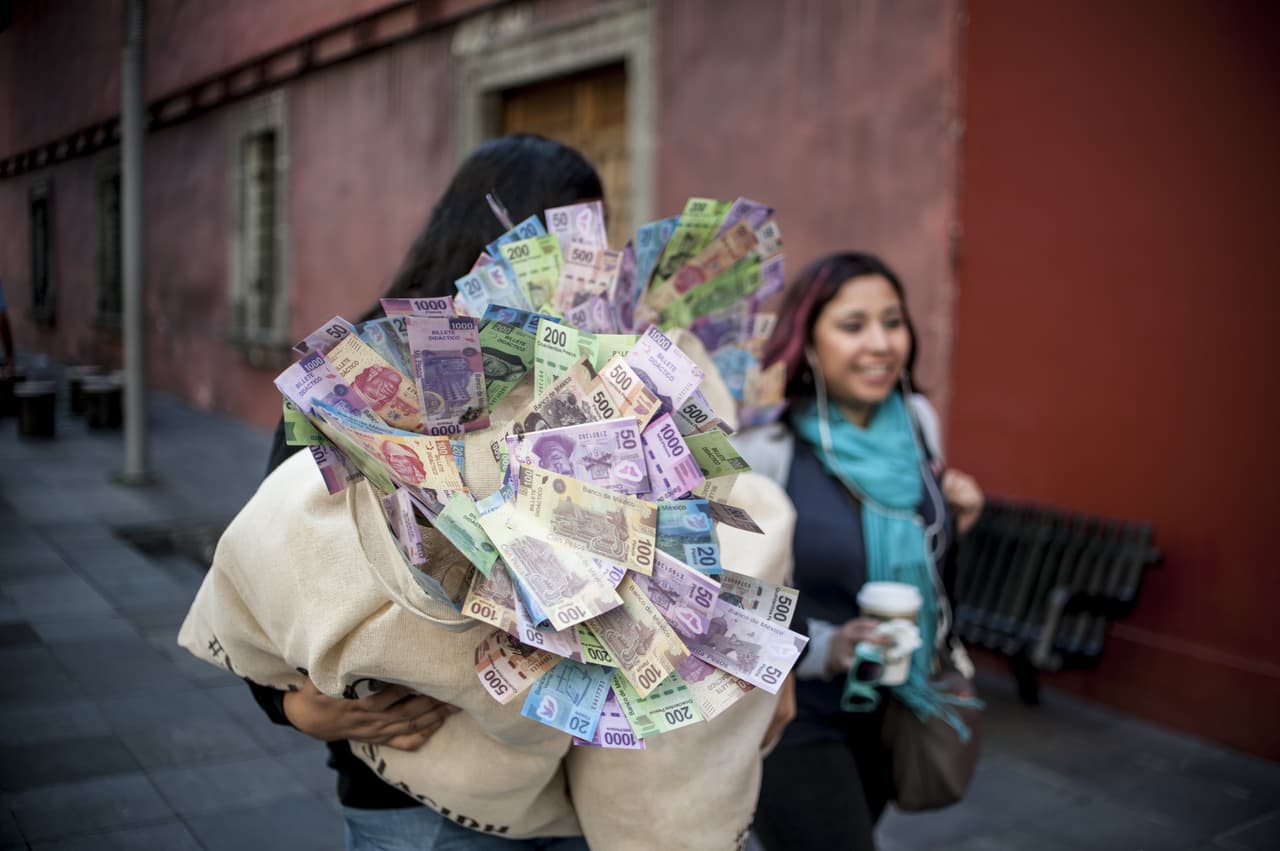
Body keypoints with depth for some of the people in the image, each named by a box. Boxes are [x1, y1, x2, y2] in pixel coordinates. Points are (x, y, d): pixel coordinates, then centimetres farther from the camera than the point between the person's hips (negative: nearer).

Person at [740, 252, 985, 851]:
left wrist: (953, 525, -7)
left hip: (893, 707, 7)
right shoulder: (765, 446, -21)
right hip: (794, 718, -6)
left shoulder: (919, 420, -1)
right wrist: (821, 649, -26)